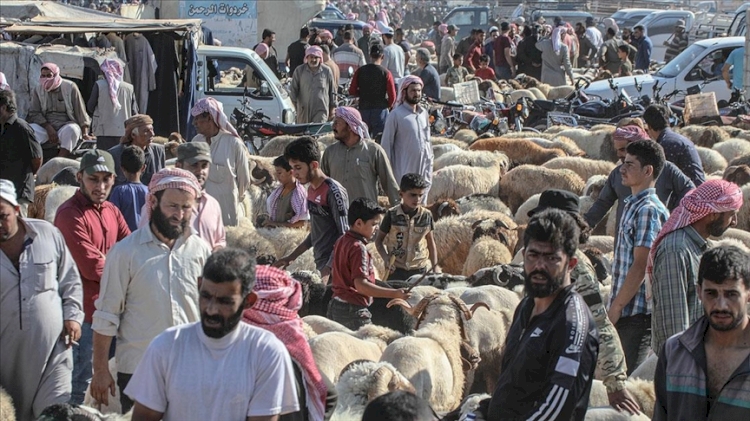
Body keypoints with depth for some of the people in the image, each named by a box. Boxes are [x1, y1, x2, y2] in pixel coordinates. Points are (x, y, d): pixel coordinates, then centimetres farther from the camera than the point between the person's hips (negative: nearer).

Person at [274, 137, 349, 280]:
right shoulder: (311, 189, 12)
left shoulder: (333, 192, -14)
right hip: (319, 264, 8)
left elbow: (344, 235, -15)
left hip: (333, 268, -8)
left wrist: (327, 271, -21)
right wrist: (291, 256, 20)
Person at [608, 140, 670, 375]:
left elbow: (640, 267, -20)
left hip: (637, 313, -9)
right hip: (626, 312, 9)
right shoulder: (633, 206, 14)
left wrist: (616, 307, -17)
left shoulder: (649, 210, -15)